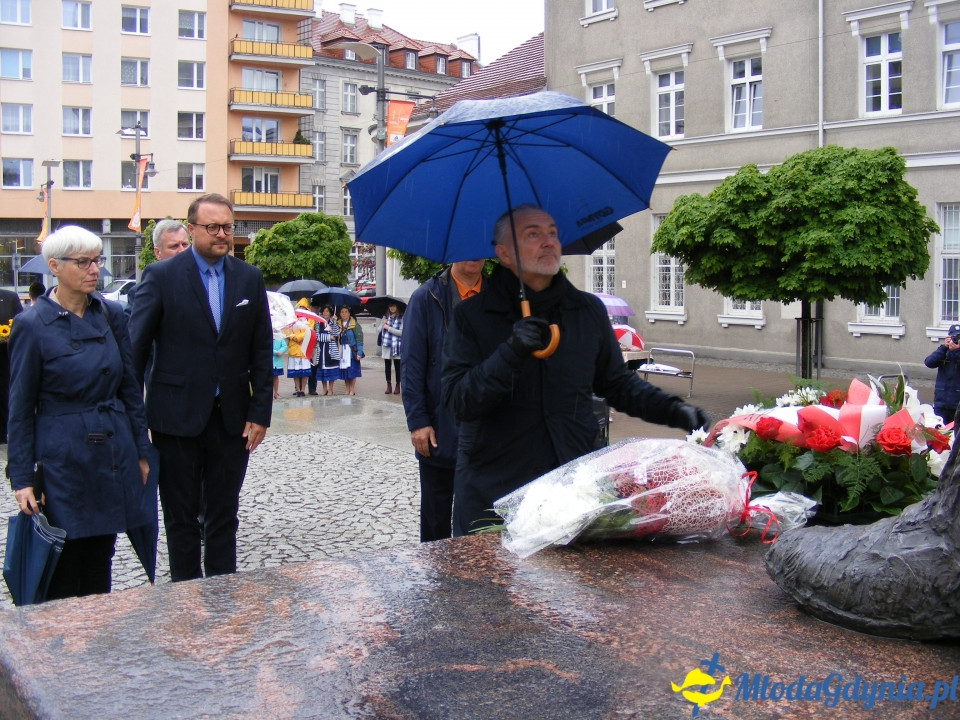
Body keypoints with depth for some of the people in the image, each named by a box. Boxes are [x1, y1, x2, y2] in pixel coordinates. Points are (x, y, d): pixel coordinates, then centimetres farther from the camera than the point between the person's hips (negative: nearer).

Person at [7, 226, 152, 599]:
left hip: (113, 454, 4)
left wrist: (141, 452, 8)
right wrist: (22, 478, -6)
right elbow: (21, 407, -4)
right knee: (65, 571, 3)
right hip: (63, 459, -4)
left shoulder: (111, 313, 4)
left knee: (100, 566, 13)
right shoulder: (32, 324, -8)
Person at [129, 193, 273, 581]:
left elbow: (262, 352, 6)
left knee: (224, 516, 12)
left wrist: (260, 413, 0)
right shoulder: (160, 276, -4)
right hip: (178, 416, -2)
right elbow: (135, 348, -3)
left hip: (231, 417, 3)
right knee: (181, 518, 9)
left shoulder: (250, 278, 5)